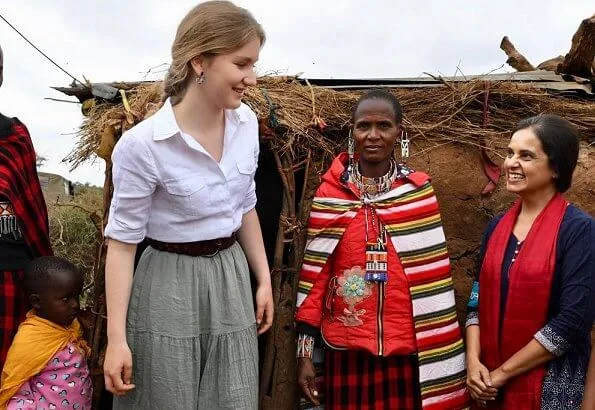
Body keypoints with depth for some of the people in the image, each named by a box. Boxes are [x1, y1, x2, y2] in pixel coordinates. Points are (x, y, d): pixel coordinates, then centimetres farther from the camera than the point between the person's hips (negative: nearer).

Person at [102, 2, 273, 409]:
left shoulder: (247, 123, -3)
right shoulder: (142, 145, -20)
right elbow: (123, 242, -13)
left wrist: (264, 280, 13)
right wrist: (117, 338, -14)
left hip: (231, 279, 5)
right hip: (170, 289, -5)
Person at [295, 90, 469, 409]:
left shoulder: (419, 191, -2)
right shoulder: (330, 193, -3)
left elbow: (433, 278, 0)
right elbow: (314, 274, -1)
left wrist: (441, 360, -1)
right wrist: (304, 352, -4)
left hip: (407, 347, 1)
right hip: (347, 347, 0)